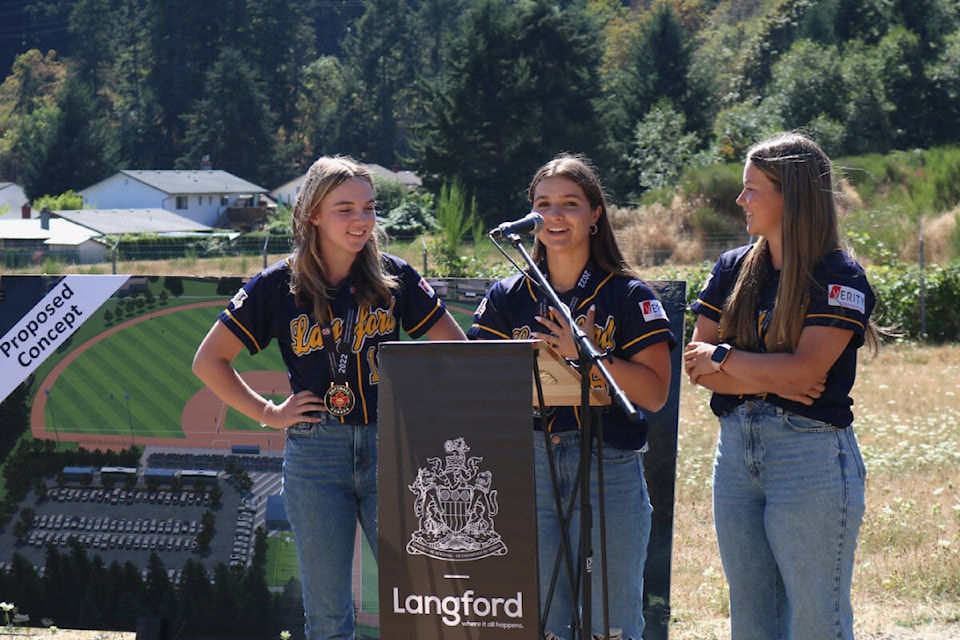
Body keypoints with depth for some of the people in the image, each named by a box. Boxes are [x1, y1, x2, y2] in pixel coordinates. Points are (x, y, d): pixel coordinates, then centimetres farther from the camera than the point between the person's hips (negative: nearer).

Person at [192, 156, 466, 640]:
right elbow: (209, 362, 6)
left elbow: (454, 345, 14)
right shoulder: (278, 286, 0)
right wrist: (268, 413, 2)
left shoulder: (393, 278, 4)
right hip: (315, 453, -1)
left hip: (388, 450, 1)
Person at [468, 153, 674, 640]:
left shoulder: (628, 296, 2)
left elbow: (654, 393, -4)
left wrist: (587, 355, -15)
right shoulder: (506, 298, 11)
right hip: (527, 466, 3)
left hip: (609, 467, -3)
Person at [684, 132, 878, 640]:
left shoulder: (839, 277, -6)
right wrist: (772, 381, -11)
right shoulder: (734, 269, 11)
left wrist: (723, 359, -6)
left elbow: (804, 370, -17)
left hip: (812, 457, -6)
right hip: (736, 450, 6)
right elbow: (696, 364, 4)